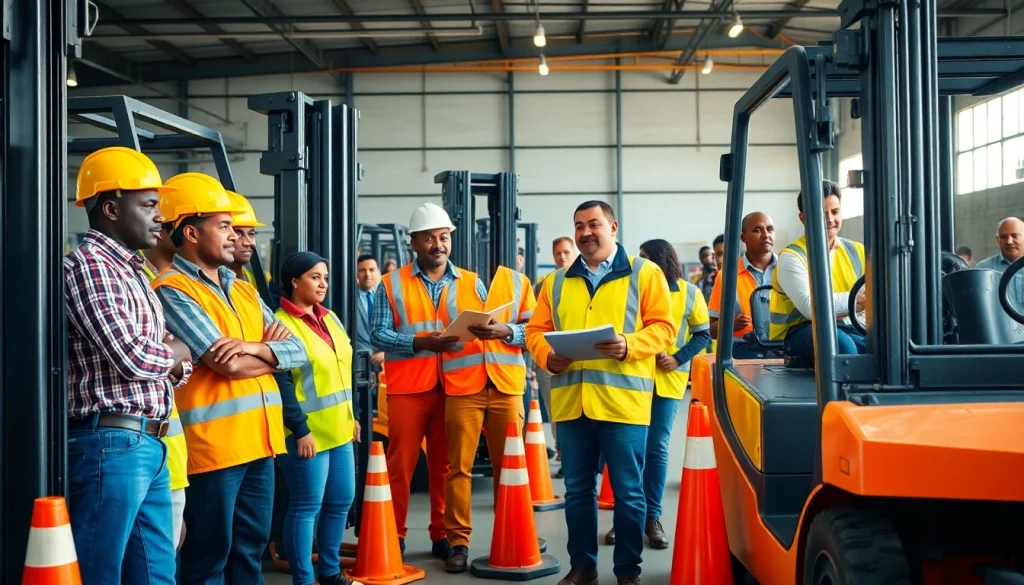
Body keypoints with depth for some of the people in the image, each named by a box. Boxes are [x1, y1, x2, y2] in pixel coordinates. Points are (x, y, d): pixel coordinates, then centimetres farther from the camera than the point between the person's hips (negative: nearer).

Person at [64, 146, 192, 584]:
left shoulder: (132, 272, 19)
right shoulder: (87, 266, -10)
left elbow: (170, 364, 22)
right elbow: (133, 357, -20)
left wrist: (175, 363, -2)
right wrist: (176, 350, 0)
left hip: (149, 447, 9)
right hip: (111, 445, -9)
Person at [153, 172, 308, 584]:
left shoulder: (244, 290, 16)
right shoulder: (172, 290, -10)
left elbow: (297, 351, 8)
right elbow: (228, 364, -19)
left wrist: (252, 347, -11)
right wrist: (270, 350, -1)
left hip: (260, 439, 8)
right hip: (212, 444, -8)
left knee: (251, 548, 15)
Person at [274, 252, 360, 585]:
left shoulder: (330, 318, 14)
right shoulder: (282, 324, -12)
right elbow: (281, 382, -17)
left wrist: (351, 415, 17)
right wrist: (300, 429, -19)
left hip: (338, 428, 8)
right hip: (307, 433, -8)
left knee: (341, 501, 13)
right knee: (306, 506, -2)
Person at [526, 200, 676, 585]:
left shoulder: (645, 273, 4)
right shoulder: (557, 282, 16)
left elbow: (664, 327, -2)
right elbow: (536, 330, 13)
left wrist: (629, 345, -19)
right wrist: (547, 355, -7)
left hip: (623, 400, -3)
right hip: (570, 400, 4)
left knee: (628, 491, 3)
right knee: (577, 490, 11)